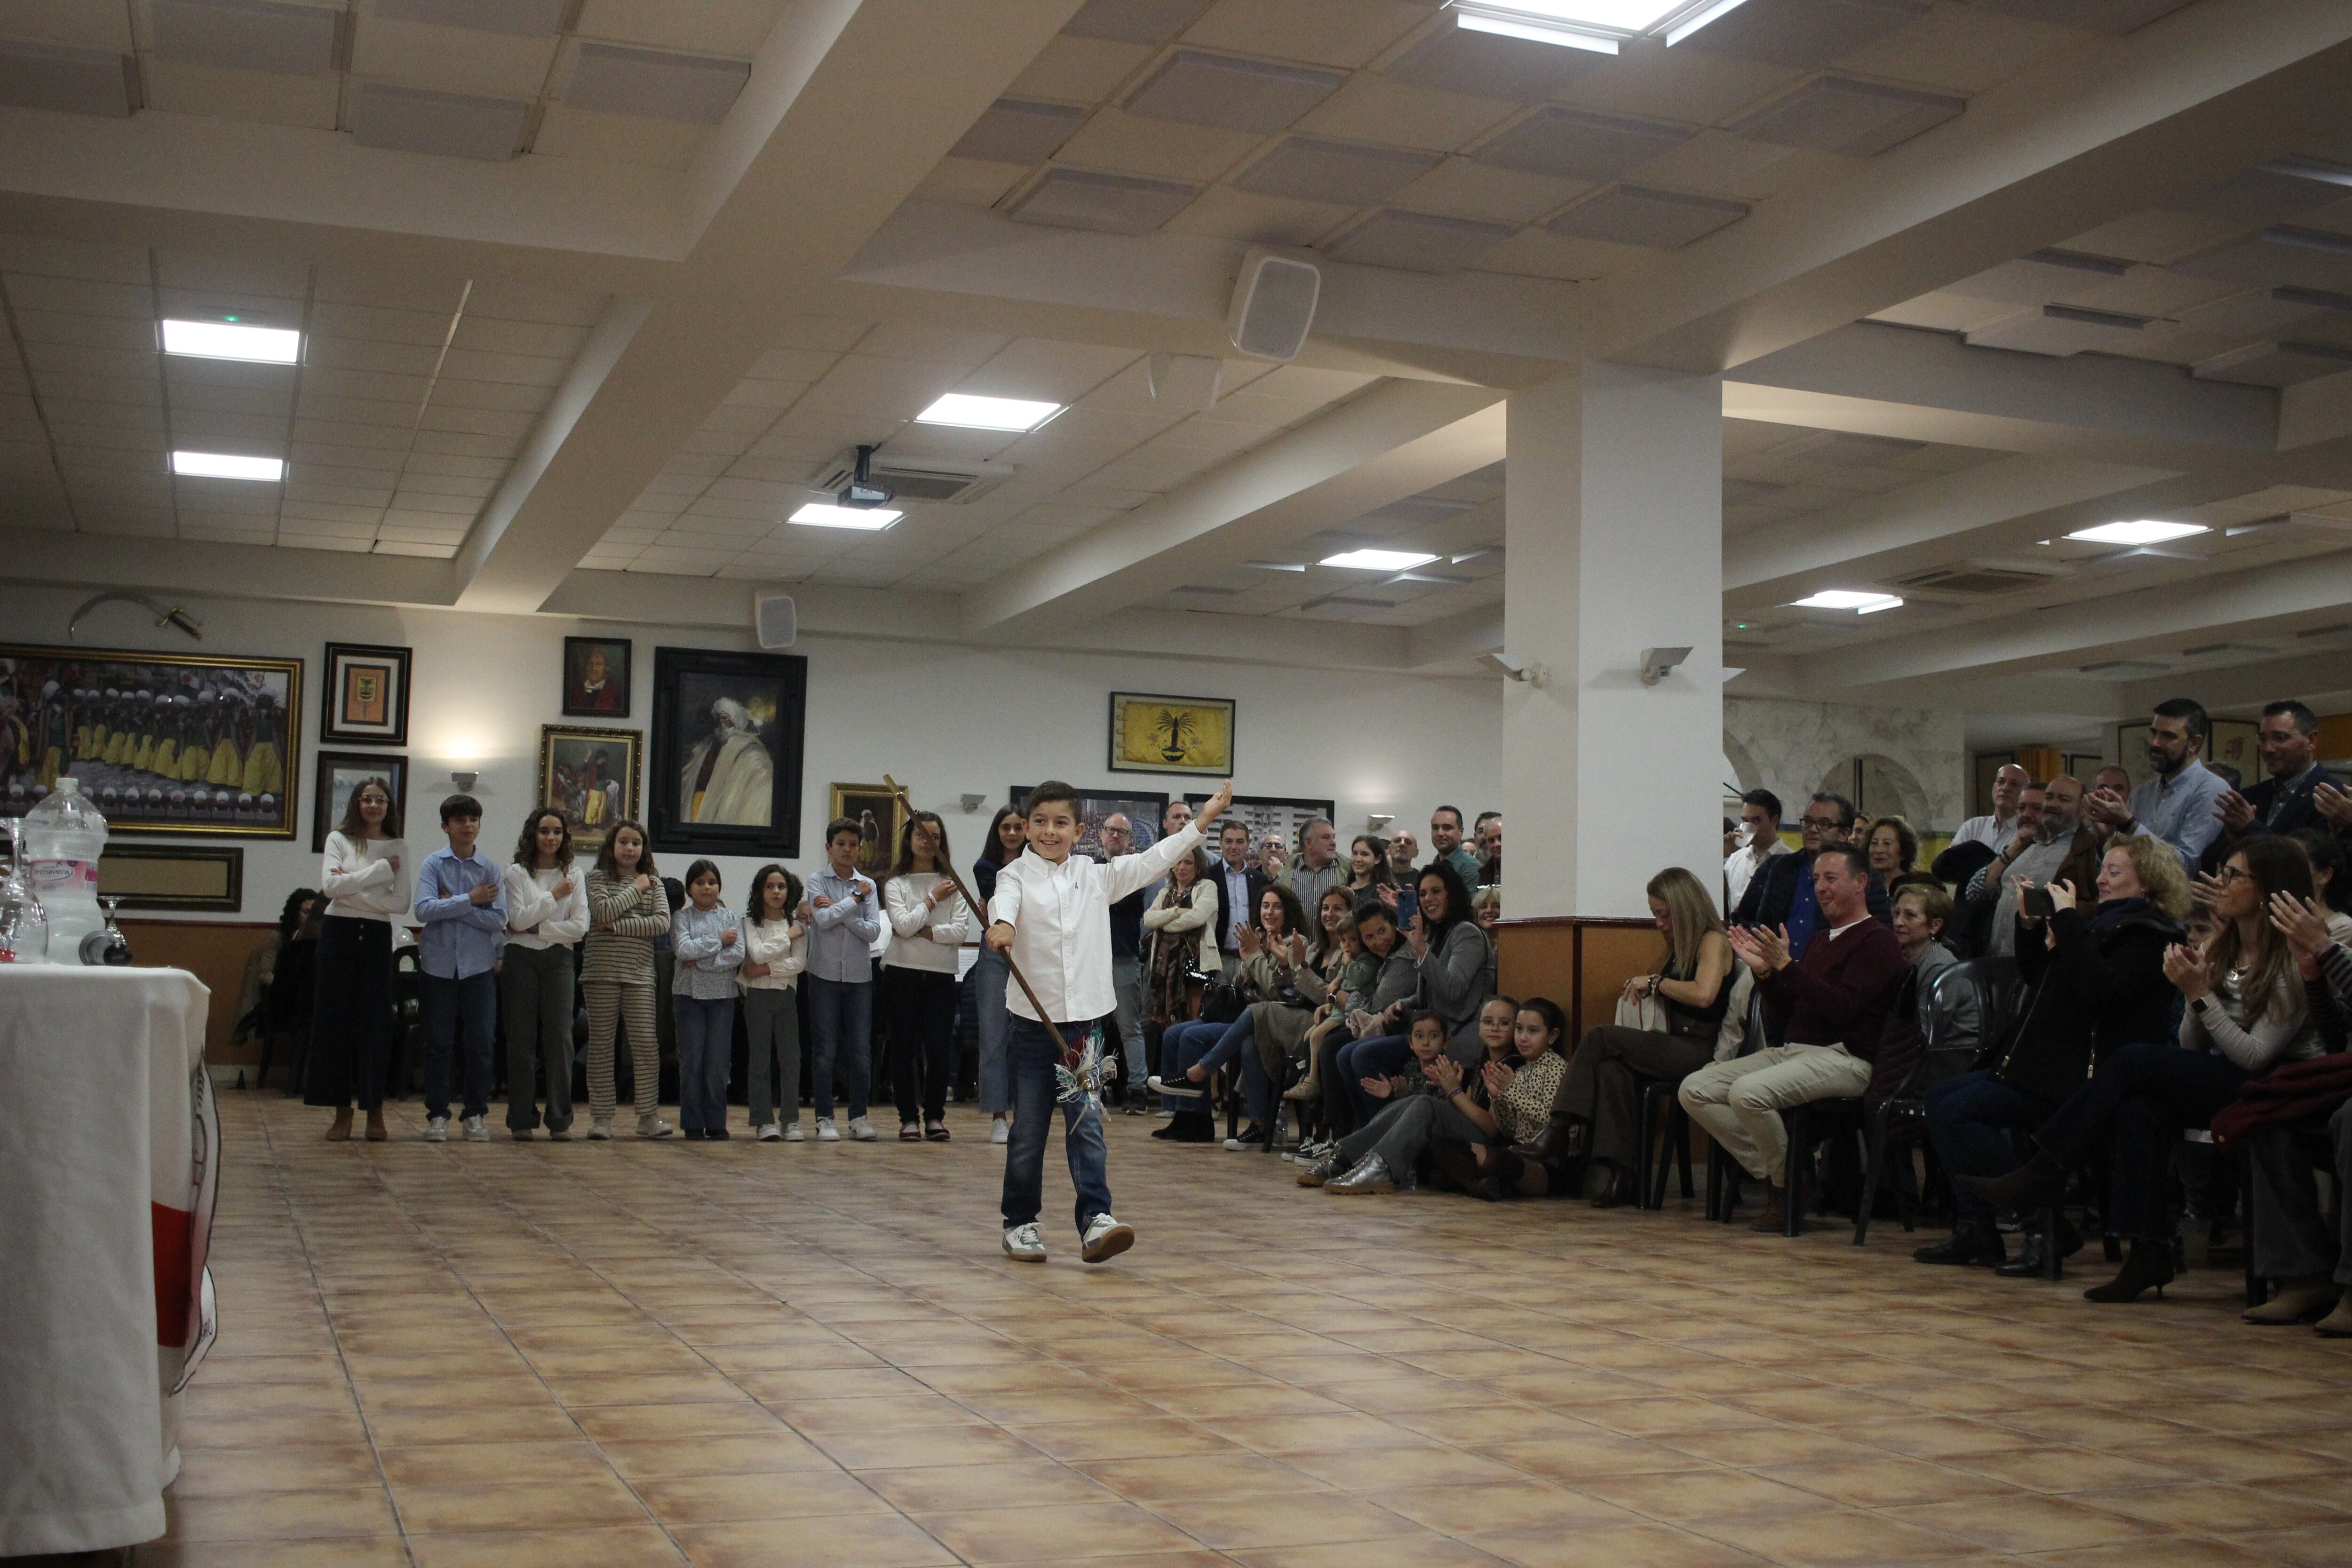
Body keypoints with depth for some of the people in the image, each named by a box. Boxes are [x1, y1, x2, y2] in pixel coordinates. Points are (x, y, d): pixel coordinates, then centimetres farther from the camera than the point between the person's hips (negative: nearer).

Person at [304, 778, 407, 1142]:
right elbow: (331, 886, -10)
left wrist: (354, 890, -8)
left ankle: (375, 1111, 7)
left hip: (377, 937, 0)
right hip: (339, 933, 0)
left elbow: (402, 903, -2)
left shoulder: (399, 849, 8)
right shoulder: (339, 840, 6)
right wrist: (380, 870, -11)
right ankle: (342, 1111, 7)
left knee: (375, 1023, 0)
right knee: (335, 1020, 0)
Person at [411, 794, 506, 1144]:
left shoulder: (491, 869, 3)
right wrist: (470, 900, -12)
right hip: (440, 964, -1)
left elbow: (498, 920, -6)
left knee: (481, 1043, 1)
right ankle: (437, 1114, 12)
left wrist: (452, 906, -10)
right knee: (439, 1044, 4)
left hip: (479, 966, 1)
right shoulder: (433, 864, 1)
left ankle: (477, 1114, 12)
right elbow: (423, 910, -11)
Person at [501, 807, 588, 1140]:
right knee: (521, 1038, 0)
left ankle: (560, 1119, 1)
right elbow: (518, 919, -9)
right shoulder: (517, 873, 5)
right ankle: (521, 1119, 5)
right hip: (521, 959, -1)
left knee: (560, 1038, -4)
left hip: (558, 960, 1)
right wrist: (554, 896, -10)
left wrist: (537, 928, -7)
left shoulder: (574, 877, 9)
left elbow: (580, 927, -1)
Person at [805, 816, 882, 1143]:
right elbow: (823, 921, -14)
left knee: (861, 1050, 4)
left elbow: (873, 930, -4)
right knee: (825, 1051, -1)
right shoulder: (817, 882, 2)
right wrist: (854, 899, -8)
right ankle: (824, 1119, 5)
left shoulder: (868, 885, 8)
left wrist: (837, 910, -12)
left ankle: (859, 1116, 12)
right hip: (825, 973, -2)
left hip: (859, 974, 2)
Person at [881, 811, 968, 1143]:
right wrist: (933, 900, -6)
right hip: (903, 972, -1)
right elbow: (903, 925, -11)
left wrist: (921, 931, -10)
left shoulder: (951, 882, 7)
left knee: (940, 1047, 0)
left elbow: (961, 929, -5)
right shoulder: (896, 882, 4)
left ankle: (935, 1116, 11)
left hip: (942, 974, 1)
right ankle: (908, 1118, 9)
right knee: (905, 1046, 2)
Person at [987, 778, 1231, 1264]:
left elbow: (1151, 861, 14)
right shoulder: (1017, 875, 0)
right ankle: (1020, 1223, 17)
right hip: (1033, 1020, -2)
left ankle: (1096, 1221, -10)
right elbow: (1004, 899, -22)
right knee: (1027, 1130, 6)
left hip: (1084, 1021, 2)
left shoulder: (1095, 876, 10)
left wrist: (1201, 821, 12)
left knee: (1087, 1124, -5)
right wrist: (1002, 924, -45)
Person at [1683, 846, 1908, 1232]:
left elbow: (1841, 1007, -18)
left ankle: (1790, 1184, -10)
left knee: (1749, 1092, -33)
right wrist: (1763, 971, 4)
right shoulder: (1820, 939, 24)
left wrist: (1787, 966, -20)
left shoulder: (1878, 942, -4)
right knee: (1695, 1090, -7)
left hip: (1844, 1058, -9)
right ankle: (1772, 1172, -8)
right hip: (1791, 1050, 9)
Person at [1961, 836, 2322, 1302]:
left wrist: (2202, 995, -19)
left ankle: (2043, 1174, -17)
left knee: (2135, 1061, -24)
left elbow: (2255, 1055, -17)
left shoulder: (2291, 965, -10)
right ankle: (2148, 1251, -29)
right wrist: (2195, 994, -9)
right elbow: (2193, 1048, 8)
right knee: (2139, 1110, -26)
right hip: (2219, 1085, 7)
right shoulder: (2219, 950, 12)